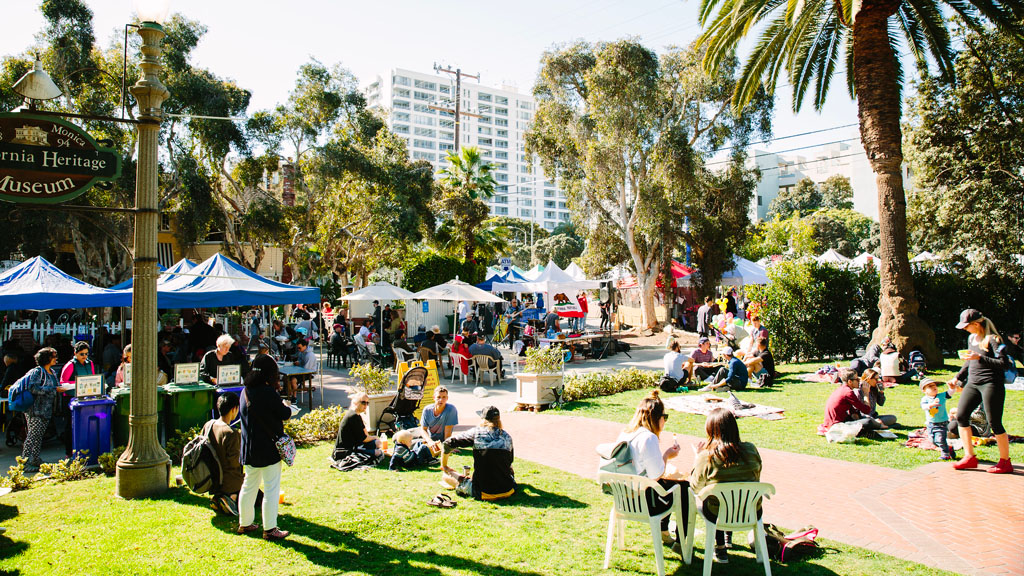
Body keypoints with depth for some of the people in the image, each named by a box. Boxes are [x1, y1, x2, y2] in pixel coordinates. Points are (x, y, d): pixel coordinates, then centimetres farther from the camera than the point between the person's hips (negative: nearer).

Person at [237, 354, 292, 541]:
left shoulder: (245, 391, 5)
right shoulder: (268, 392, -19)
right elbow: (284, 414, -14)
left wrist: (281, 406, 14)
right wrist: (286, 406, 8)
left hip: (248, 448, 8)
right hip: (268, 448, -8)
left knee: (249, 485, 19)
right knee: (271, 489, 1)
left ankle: (245, 523, 31)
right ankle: (270, 529, 6)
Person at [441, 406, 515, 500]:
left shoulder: (476, 433, -6)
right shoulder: (507, 437, 3)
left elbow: (448, 443, -5)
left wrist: (444, 466, 10)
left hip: (483, 493, -4)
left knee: (446, 475, 12)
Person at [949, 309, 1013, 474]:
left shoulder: (993, 339, -11)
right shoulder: (971, 338, 13)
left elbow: (1005, 364, -19)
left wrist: (980, 358, -26)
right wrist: (958, 377, 23)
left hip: (991, 384, -8)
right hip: (973, 383, 8)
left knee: (994, 422, -5)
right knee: (961, 416, 2)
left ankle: (1005, 462, 9)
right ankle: (970, 457, 9)